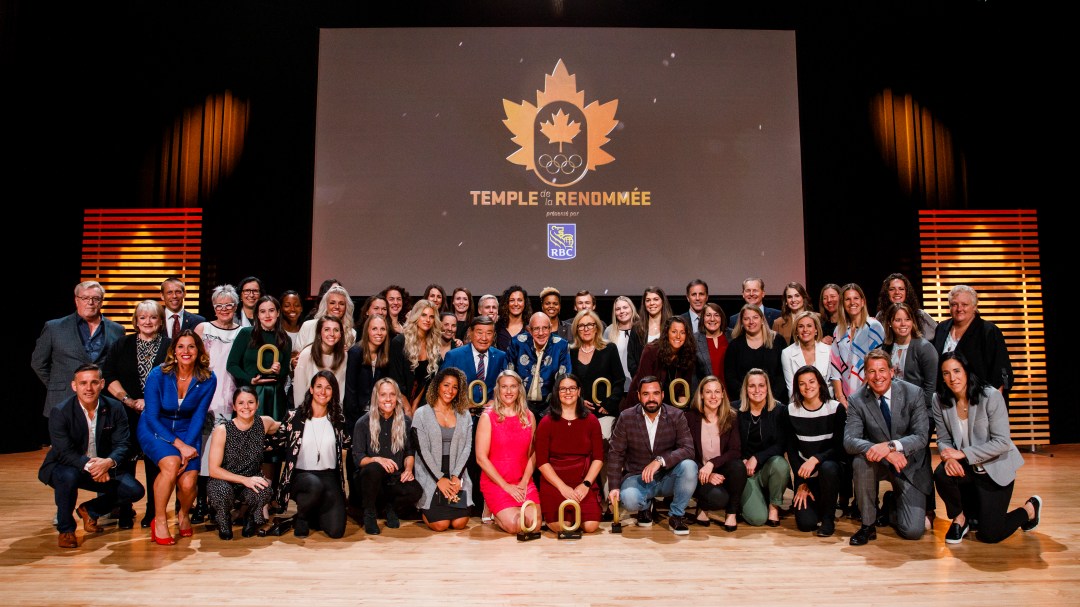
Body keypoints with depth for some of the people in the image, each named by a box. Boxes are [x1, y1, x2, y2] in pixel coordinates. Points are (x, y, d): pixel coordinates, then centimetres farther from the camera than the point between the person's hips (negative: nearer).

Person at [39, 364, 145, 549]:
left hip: (104, 467, 3)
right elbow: (65, 452, -22)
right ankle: (65, 529, -11)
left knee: (135, 491, -16)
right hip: (66, 466, -3)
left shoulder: (115, 409, -7)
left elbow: (122, 445, -11)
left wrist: (109, 462, -34)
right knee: (69, 476, -37)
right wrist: (89, 465, -40)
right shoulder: (60, 412, -15)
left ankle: (90, 510, 13)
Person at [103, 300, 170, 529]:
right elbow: (109, 377, 3)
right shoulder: (122, 346, 9)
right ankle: (124, 512, 14)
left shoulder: (170, 347, 2)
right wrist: (129, 400, -8)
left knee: (155, 464, 1)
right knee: (125, 462, 1)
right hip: (126, 415, 2)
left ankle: (153, 512, 12)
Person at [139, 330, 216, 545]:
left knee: (188, 483, -19)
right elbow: (152, 417, -15)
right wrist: (179, 445, -23)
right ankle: (159, 520, -11)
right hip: (155, 430, -1)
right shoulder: (158, 375, -17)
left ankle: (184, 514, 18)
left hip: (187, 431, 2)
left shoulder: (207, 379, -12)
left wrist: (188, 445, -20)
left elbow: (198, 417, -7)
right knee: (171, 463, -33)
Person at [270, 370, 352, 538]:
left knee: (336, 531, -14)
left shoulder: (337, 418, 6)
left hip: (329, 476, 2)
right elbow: (276, 441, 5)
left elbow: (348, 442, 13)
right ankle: (301, 518, -5)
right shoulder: (295, 416, 0)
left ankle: (316, 512, 23)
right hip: (302, 475, -2)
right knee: (315, 485, -39)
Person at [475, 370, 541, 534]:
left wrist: (524, 482, -8)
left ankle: (512, 510, 12)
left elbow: (532, 454, 7)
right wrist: (506, 486, -12)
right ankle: (494, 513, 10)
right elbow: (481, 458, -8)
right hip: (495, 482, -3)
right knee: (514, 525, -23)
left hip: (523, 482, 3)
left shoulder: (528, 417, 8)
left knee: (535, 523, -20)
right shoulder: (488, 417, -3)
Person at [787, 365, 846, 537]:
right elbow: (791, 449, 1)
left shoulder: (836, 408, -7)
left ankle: (828, 518, -13)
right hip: (805, 472, 1)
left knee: (827, 468, -38)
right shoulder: (791, 410, -3)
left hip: (831, 466, -1)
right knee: (806, 523, -18)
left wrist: (816, 459, -28)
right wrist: (801, 484, -4)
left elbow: (840, 446, -12)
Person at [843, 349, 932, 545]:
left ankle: (891, 503, 26)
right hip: (879, 462, 1)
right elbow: (849, 441, -20)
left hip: (910, 464, 0)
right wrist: (884, 452, -36)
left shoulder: (913, 393, -11)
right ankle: (868, 524, -15)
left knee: (913, 531, -11)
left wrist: (891, 445, -37)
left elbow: (921, 436, -18)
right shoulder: (857, 401, -11)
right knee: (860, 461, -36)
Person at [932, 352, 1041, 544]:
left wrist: (963, 453, -26)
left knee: (989, 535, -6)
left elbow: (1002, 442, -19)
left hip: (995, 469, -3)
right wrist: (949, 458, -27)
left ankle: (1030, 509, 27)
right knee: (942, 474, -32)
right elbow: (943, 439, -4)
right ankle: (960, 517, 0)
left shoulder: (991, 396, -19)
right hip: (965, 469, 3)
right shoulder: (939, 400, -8)